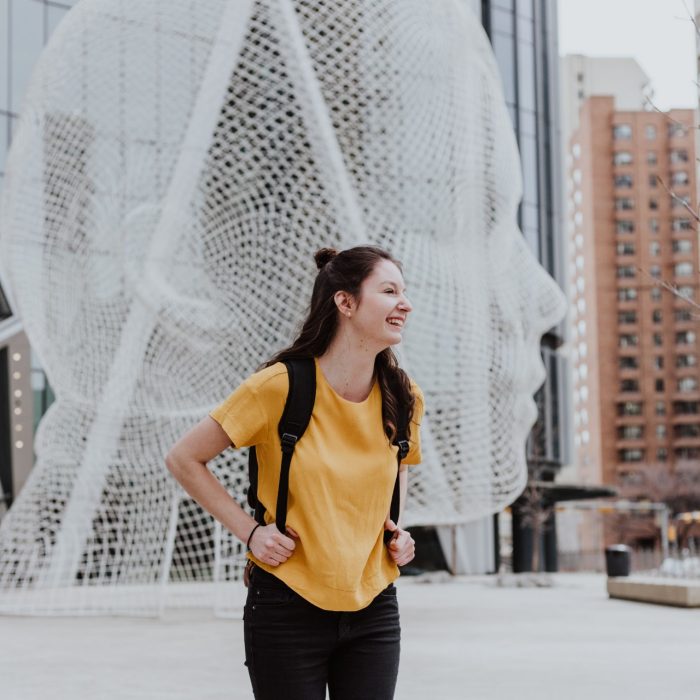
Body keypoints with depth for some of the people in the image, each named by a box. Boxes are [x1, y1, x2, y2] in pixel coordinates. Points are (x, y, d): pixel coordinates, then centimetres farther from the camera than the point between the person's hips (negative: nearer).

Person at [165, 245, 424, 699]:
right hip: (289, 608, -4)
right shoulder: (281, 386, -14)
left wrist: (396, 529, 6)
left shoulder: (403, 398, 0)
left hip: (374, 610, 4)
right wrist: (250, 531, -10)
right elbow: (184, 459, -4)